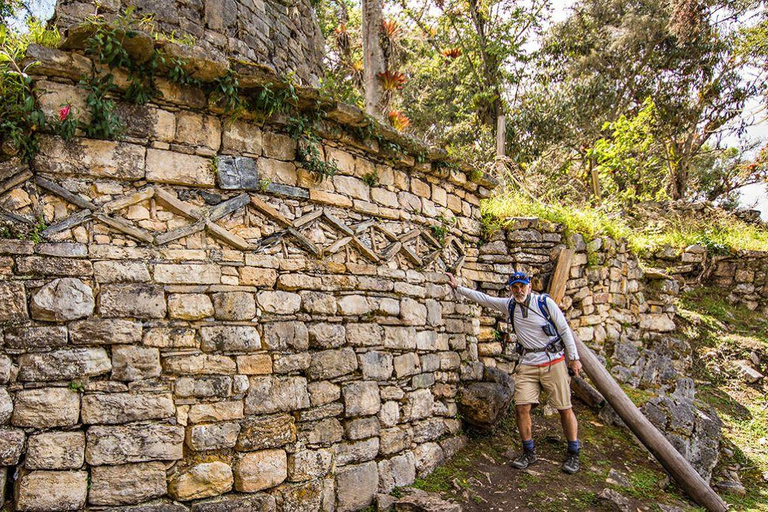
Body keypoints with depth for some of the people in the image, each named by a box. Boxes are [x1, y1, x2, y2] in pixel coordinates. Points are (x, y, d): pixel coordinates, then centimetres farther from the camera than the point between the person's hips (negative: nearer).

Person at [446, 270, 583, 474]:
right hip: (527, 364, 3)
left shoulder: (545, 302, -8)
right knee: (522, 407, -6)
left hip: (553, 361, -3)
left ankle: (573, 454, 18)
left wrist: (574, 358, -3)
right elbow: (482, 298, 9)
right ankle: (528, 453, 11)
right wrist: (457, 287, 5)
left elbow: (564, 330, -3)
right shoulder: (509, 305, 3)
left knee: (565, 408, 1)